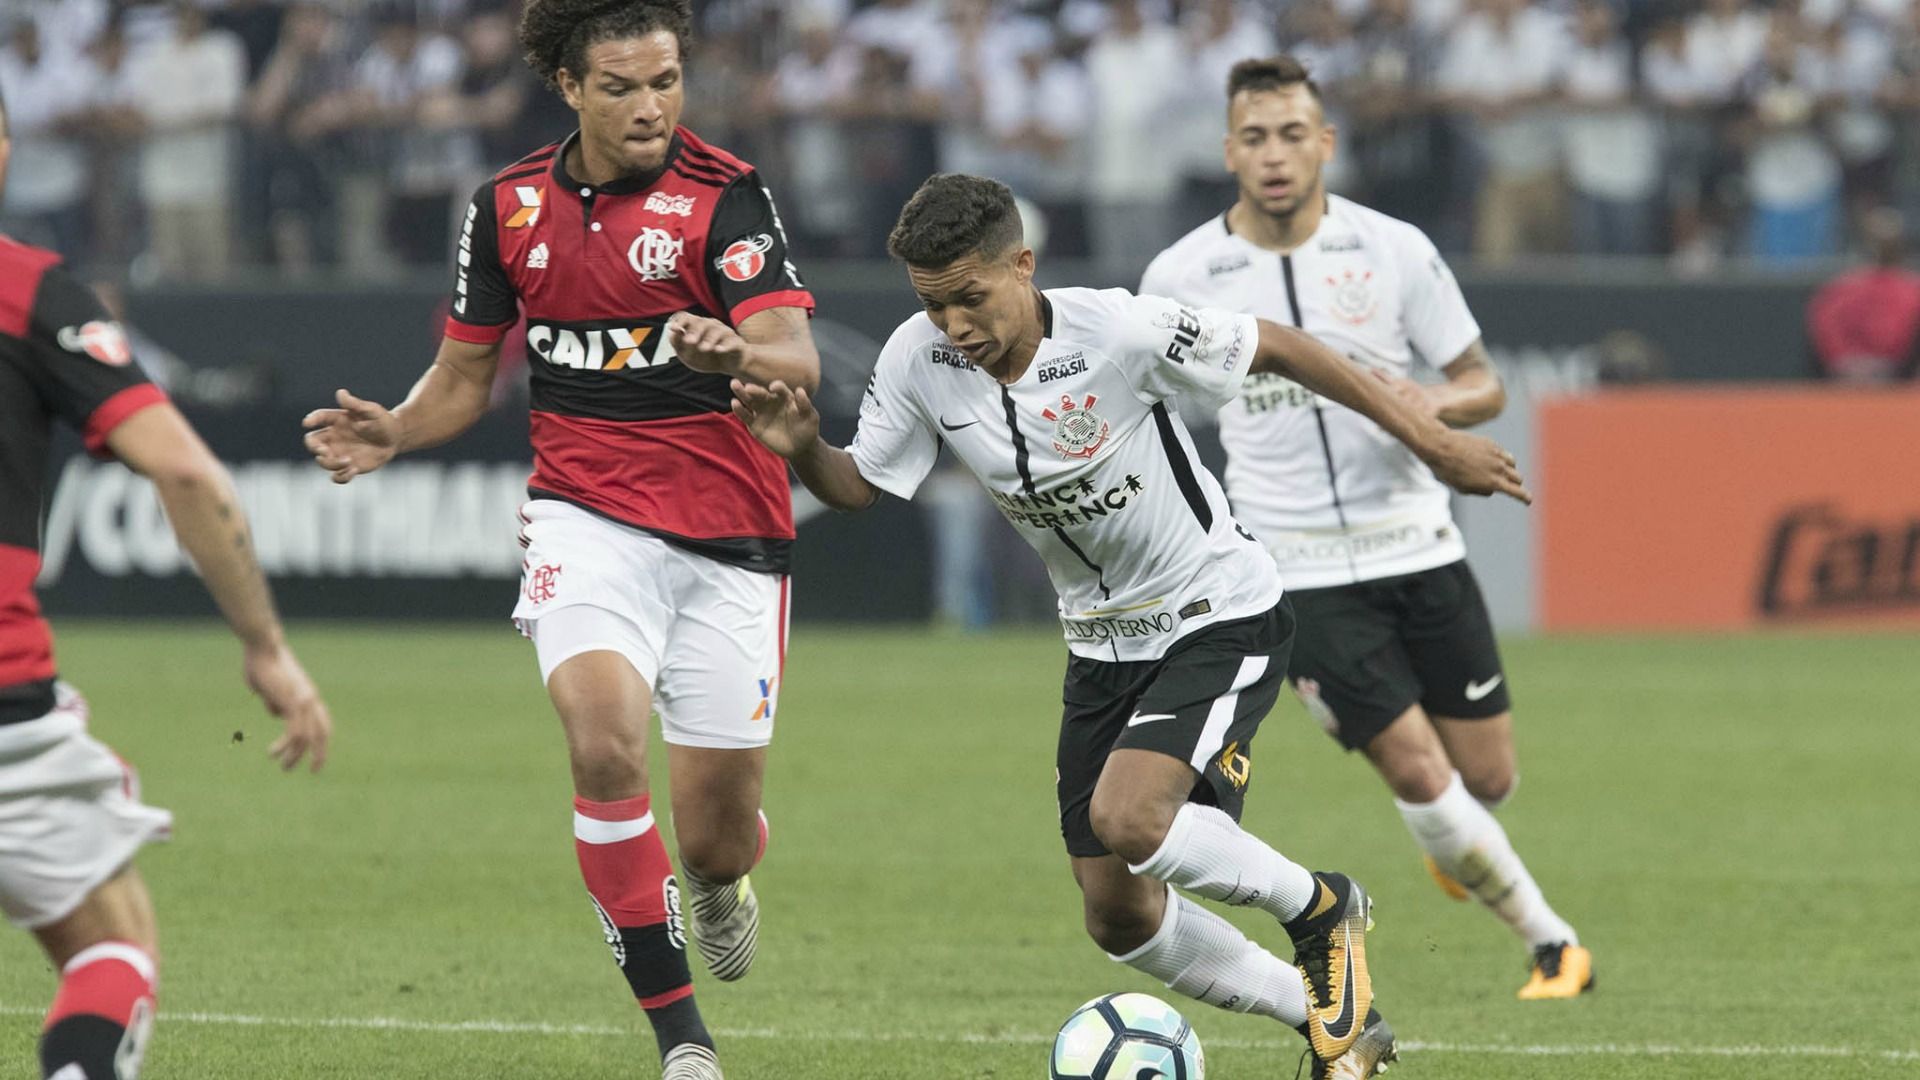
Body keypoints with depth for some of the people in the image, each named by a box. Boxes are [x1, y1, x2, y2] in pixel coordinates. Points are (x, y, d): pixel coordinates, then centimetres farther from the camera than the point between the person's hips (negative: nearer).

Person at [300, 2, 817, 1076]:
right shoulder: (511, 206, 4)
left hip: (728, 537, -2)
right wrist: (395, 432, -6)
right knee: (604, 743, -26)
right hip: (588, 516, 2)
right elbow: (466, 376, 15)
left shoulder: (725, 194, -8)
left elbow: (797, 360, -20)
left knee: (715, 834, 0)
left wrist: (734, 353, -42)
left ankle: (721, 877, 42)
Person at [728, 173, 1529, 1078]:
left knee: (1126, 818, -29)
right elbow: (856, 486, 1)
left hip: (1219, 619, -7)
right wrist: (802, 450, -23)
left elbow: (1273, 348, -13)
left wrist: (1430, 441, -7)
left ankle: (1317, 910, 0)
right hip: (1103, 642, 7)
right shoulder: (919, 360, -12)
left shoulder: (1118, 331, -26)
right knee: (1119, 918, 5)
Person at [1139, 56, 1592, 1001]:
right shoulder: (1180, 278, -5)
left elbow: (1483, 384, 3)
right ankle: (1549, 943, 6)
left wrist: (1438, 404, -19)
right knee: (1418, 772, -12)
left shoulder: (1394, 250, -3)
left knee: (1486, 776, 5)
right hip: (1300, 574, -2)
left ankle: (1452, 847, 42)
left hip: (1418, 547, 2)